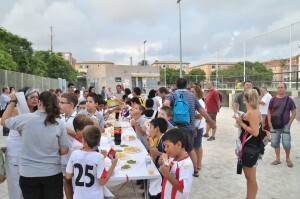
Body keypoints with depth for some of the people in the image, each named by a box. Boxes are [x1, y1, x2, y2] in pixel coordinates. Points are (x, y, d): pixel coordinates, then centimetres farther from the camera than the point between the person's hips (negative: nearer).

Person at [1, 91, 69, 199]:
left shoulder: (25, 118, -12)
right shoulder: (59, 123, -9)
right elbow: (64, 150, -5)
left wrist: (13, 101, 13)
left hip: (28, 173, 0)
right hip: (53, 173, 0)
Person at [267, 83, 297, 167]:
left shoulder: (289, 99, -3)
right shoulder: (273, 99, 2)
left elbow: (294, 112, -1)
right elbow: (269, 111, 8)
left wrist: (289, 123, -6)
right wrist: (269, 122, 1)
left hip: (285, 125, -2)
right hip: (274, 125, 2)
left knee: (286, 143, -1)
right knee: (275, 143, 7)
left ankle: (288, 158, 23)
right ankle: (278, 159, 23)